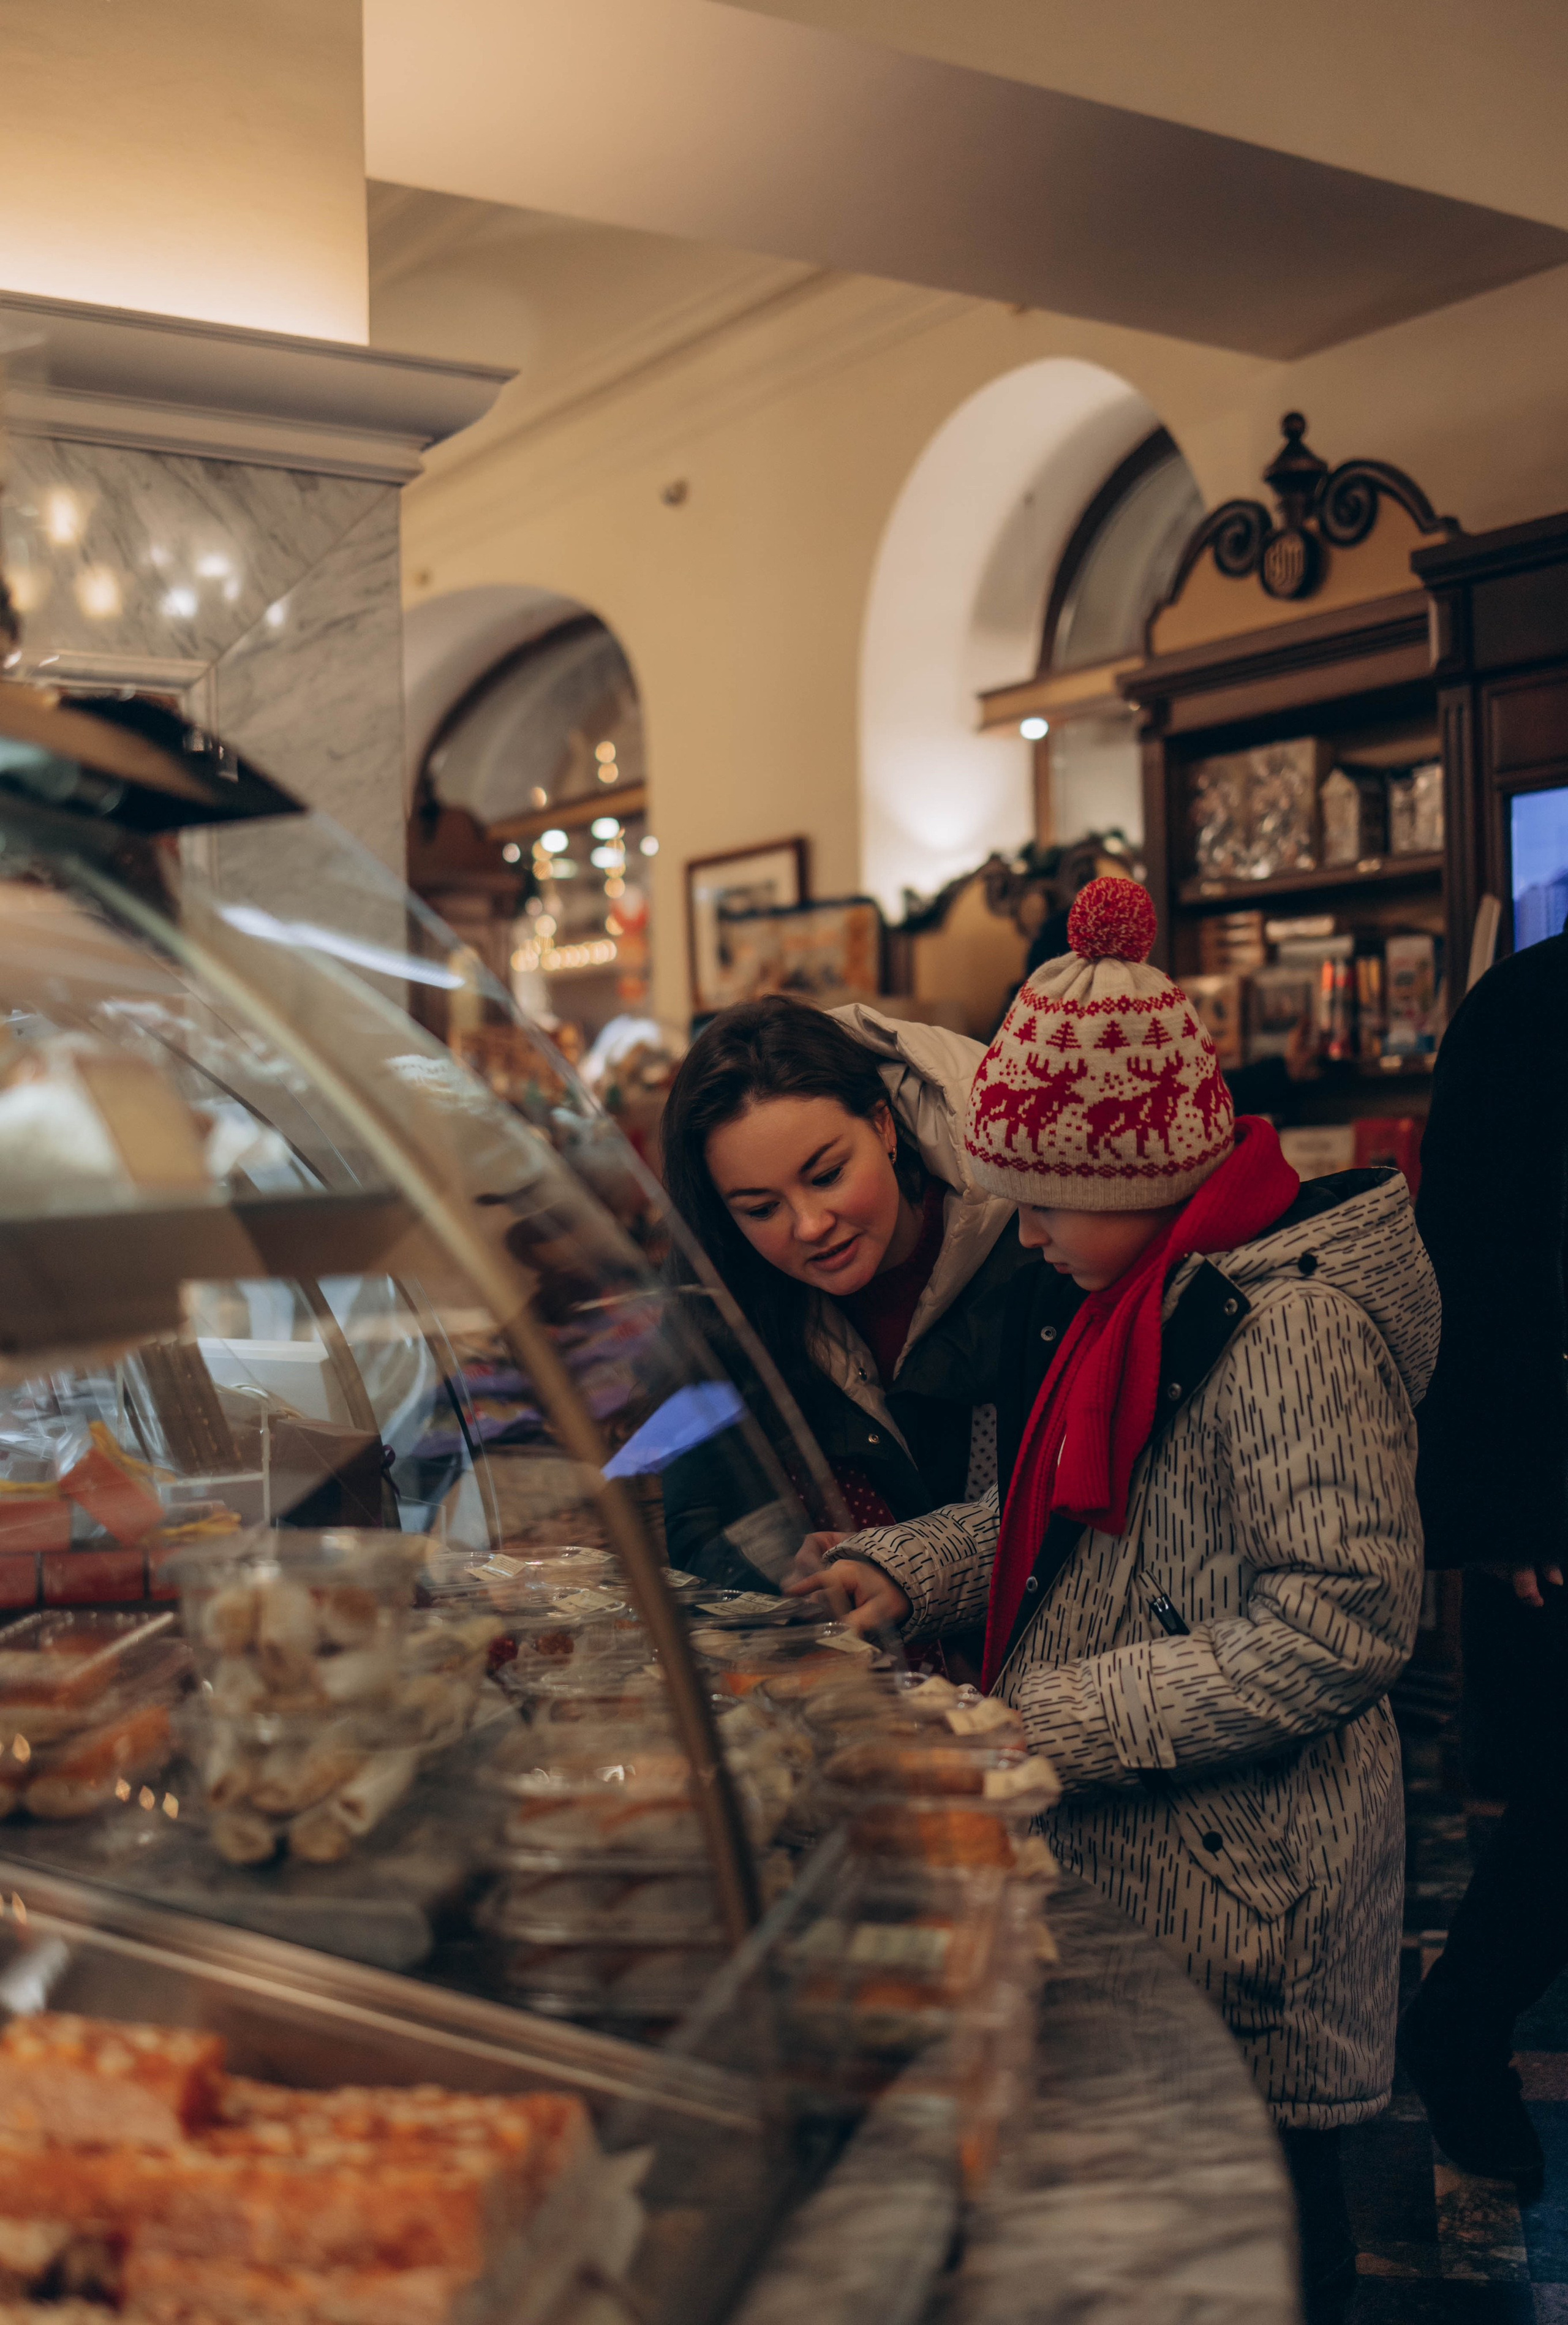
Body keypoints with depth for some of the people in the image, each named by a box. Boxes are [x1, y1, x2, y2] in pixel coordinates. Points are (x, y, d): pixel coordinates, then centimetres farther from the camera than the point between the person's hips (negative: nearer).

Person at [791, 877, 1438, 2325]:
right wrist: (905, 1570, 2)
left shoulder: (1284, 1324, -21)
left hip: (1229, 1877, -9)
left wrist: (1057, 1722, -24)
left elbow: (1339, 1630, -25)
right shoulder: (1138, 1296, 9)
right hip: (1120, 1847, 9)